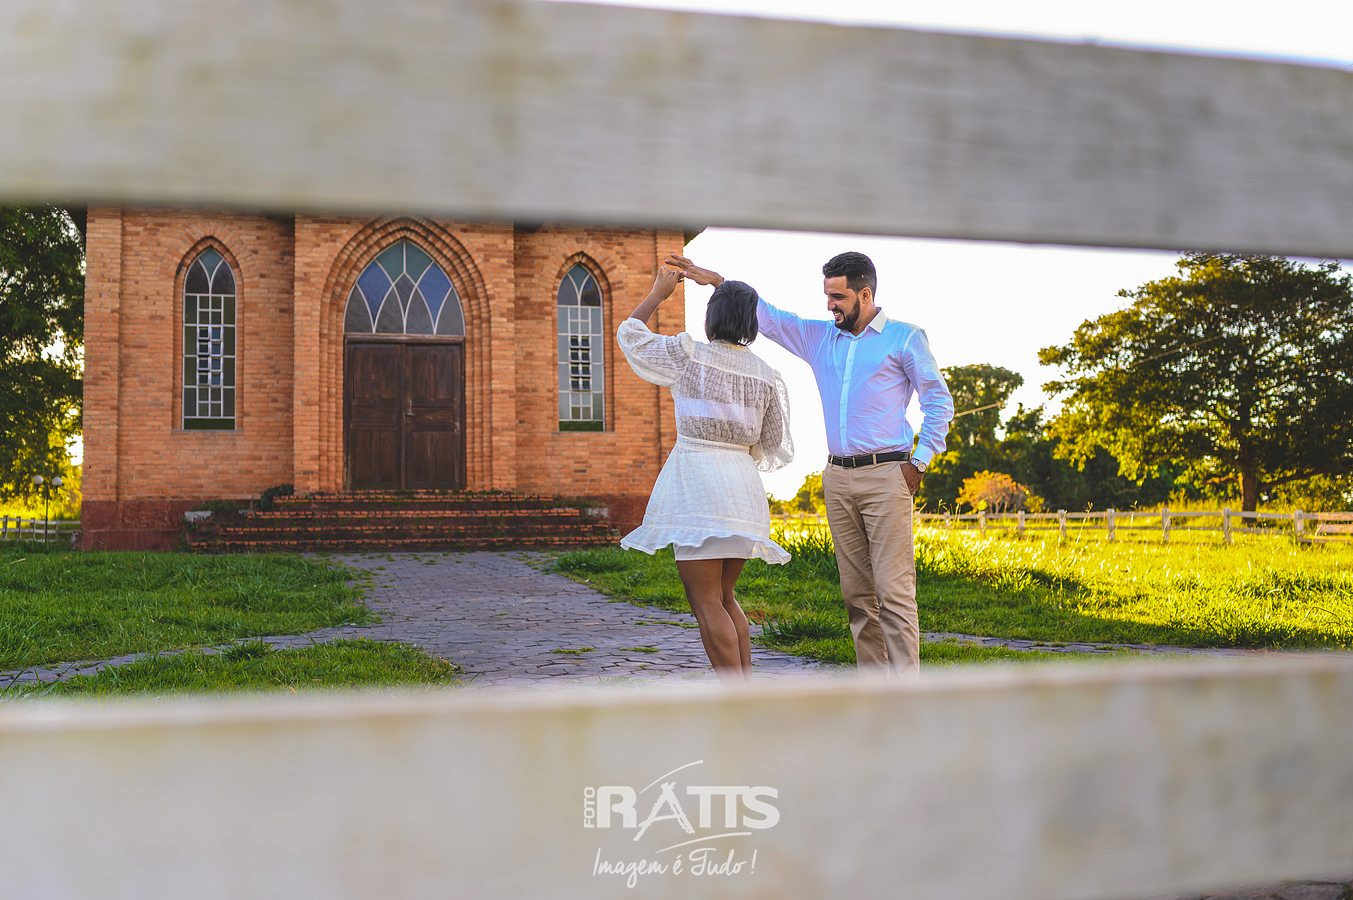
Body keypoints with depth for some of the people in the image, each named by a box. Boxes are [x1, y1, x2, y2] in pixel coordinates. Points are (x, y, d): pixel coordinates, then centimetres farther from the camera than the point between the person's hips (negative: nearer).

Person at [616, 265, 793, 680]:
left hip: (696, 482, -5)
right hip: (743, 489, 6)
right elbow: (777, 450, 12)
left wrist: (657, 293, 26)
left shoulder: (687, 353, -3)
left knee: (706, 603, -4)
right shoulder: (768, 377, 8)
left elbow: (629, 334, 13)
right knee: (723, 597, 19)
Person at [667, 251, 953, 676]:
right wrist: (717, 281, 10)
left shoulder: (904, 337, 1)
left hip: (885, 476, -6)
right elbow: (767, 317, 18)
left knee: (894, 589, -11)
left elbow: (939, 401, 2)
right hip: (838, 478, 6)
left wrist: (919, 462, -4)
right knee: (856, 592, 5)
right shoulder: (820, 337, 15)